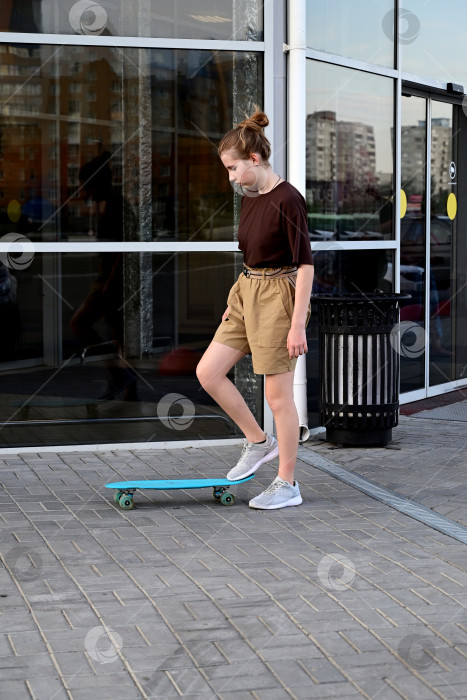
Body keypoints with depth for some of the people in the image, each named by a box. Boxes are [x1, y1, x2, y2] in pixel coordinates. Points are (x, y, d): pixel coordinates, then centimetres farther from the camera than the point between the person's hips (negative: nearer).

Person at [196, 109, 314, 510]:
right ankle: (259, 442, 20)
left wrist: (298, 324, -21)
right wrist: (235, 303, 19)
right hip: (246, 294, 9)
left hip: (278, 297, -9)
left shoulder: (287, 200, -18)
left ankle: (287, 485, 11)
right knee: (208, 372, 5)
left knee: (278, 394, -1)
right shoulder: (250, 199, 9)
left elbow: (305, 265, -19)